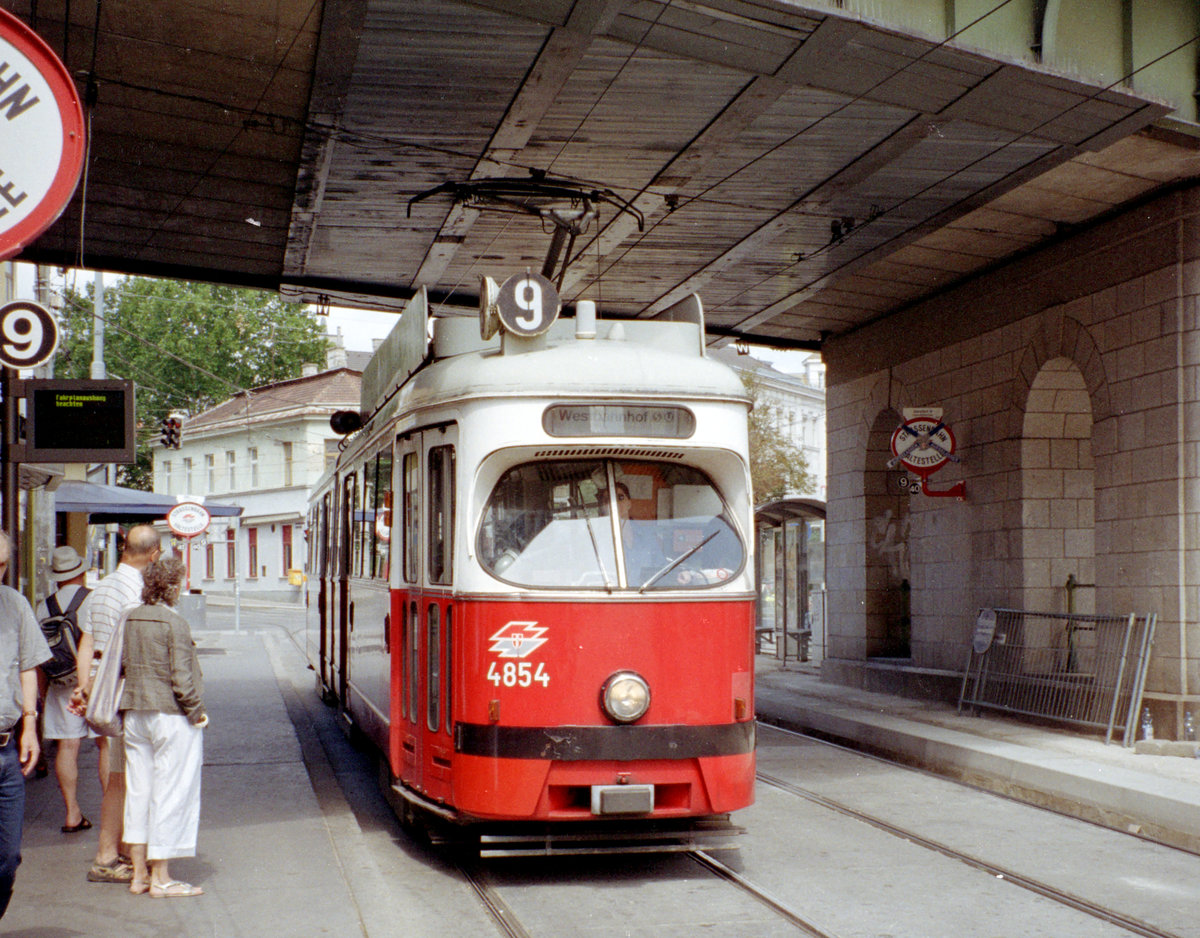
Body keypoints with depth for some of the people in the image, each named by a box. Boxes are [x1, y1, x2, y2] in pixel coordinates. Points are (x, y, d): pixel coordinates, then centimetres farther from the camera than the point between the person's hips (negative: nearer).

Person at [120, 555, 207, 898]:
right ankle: (160, 878, 5)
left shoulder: (129, 620, 5)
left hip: (134, 713, 7)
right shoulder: (175, 624, -15)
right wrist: (197, 712, -6)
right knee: (171, 793, 1)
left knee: (138, 790, 13)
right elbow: (182, 678, -18)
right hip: (171, 716, -7)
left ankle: (139, 874, 19)